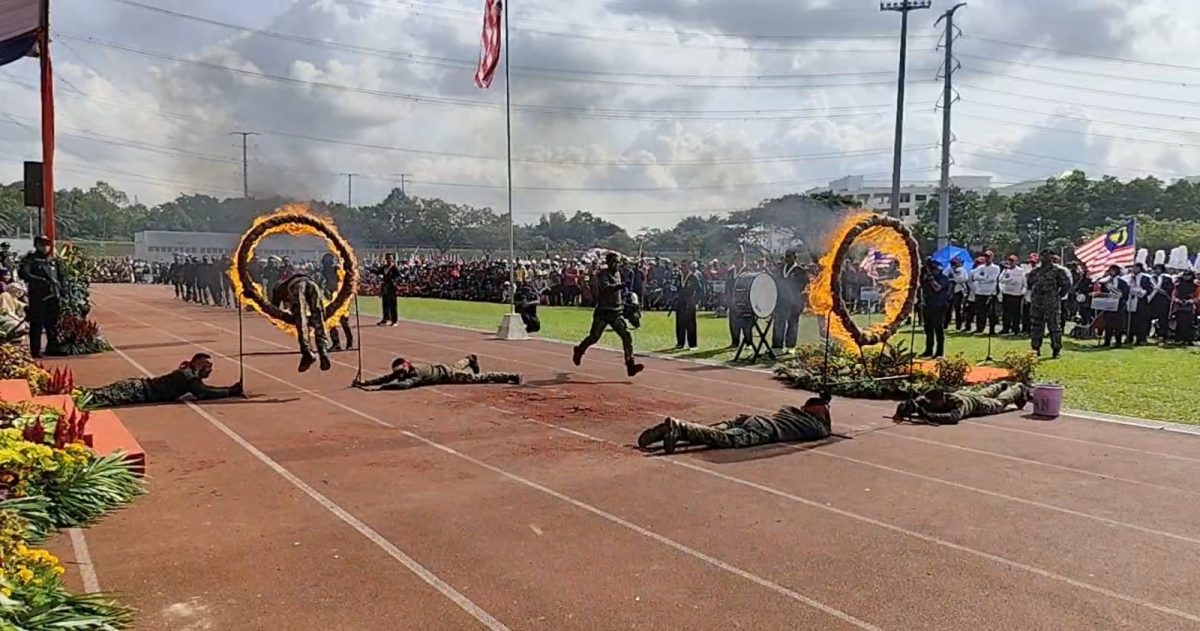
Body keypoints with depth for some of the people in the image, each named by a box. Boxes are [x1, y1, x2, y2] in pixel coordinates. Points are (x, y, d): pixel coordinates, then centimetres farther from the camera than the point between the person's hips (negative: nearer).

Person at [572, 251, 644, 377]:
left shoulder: (617, 274, 13)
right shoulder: (603, 273, -11)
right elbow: (605, 287, -32)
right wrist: (617, 286, -48)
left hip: (616, 312, 6)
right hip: (603, 311, -6)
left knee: (627, 336, -8)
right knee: (594, 337, 7)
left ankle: (630, 365, -9)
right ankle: (579, 351, 37)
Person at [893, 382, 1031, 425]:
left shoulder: (958, 403, -52)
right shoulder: (926, 399, -39)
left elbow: (953, 417, -69)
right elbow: (912, 404, -41)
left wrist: (929, 416, -78)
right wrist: (902, 410, -65)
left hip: (976, 401, -5)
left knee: (1000, 402, 26)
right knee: (984, 393, 36)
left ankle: (1019, 389, 55)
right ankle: (1002, 385, 66)